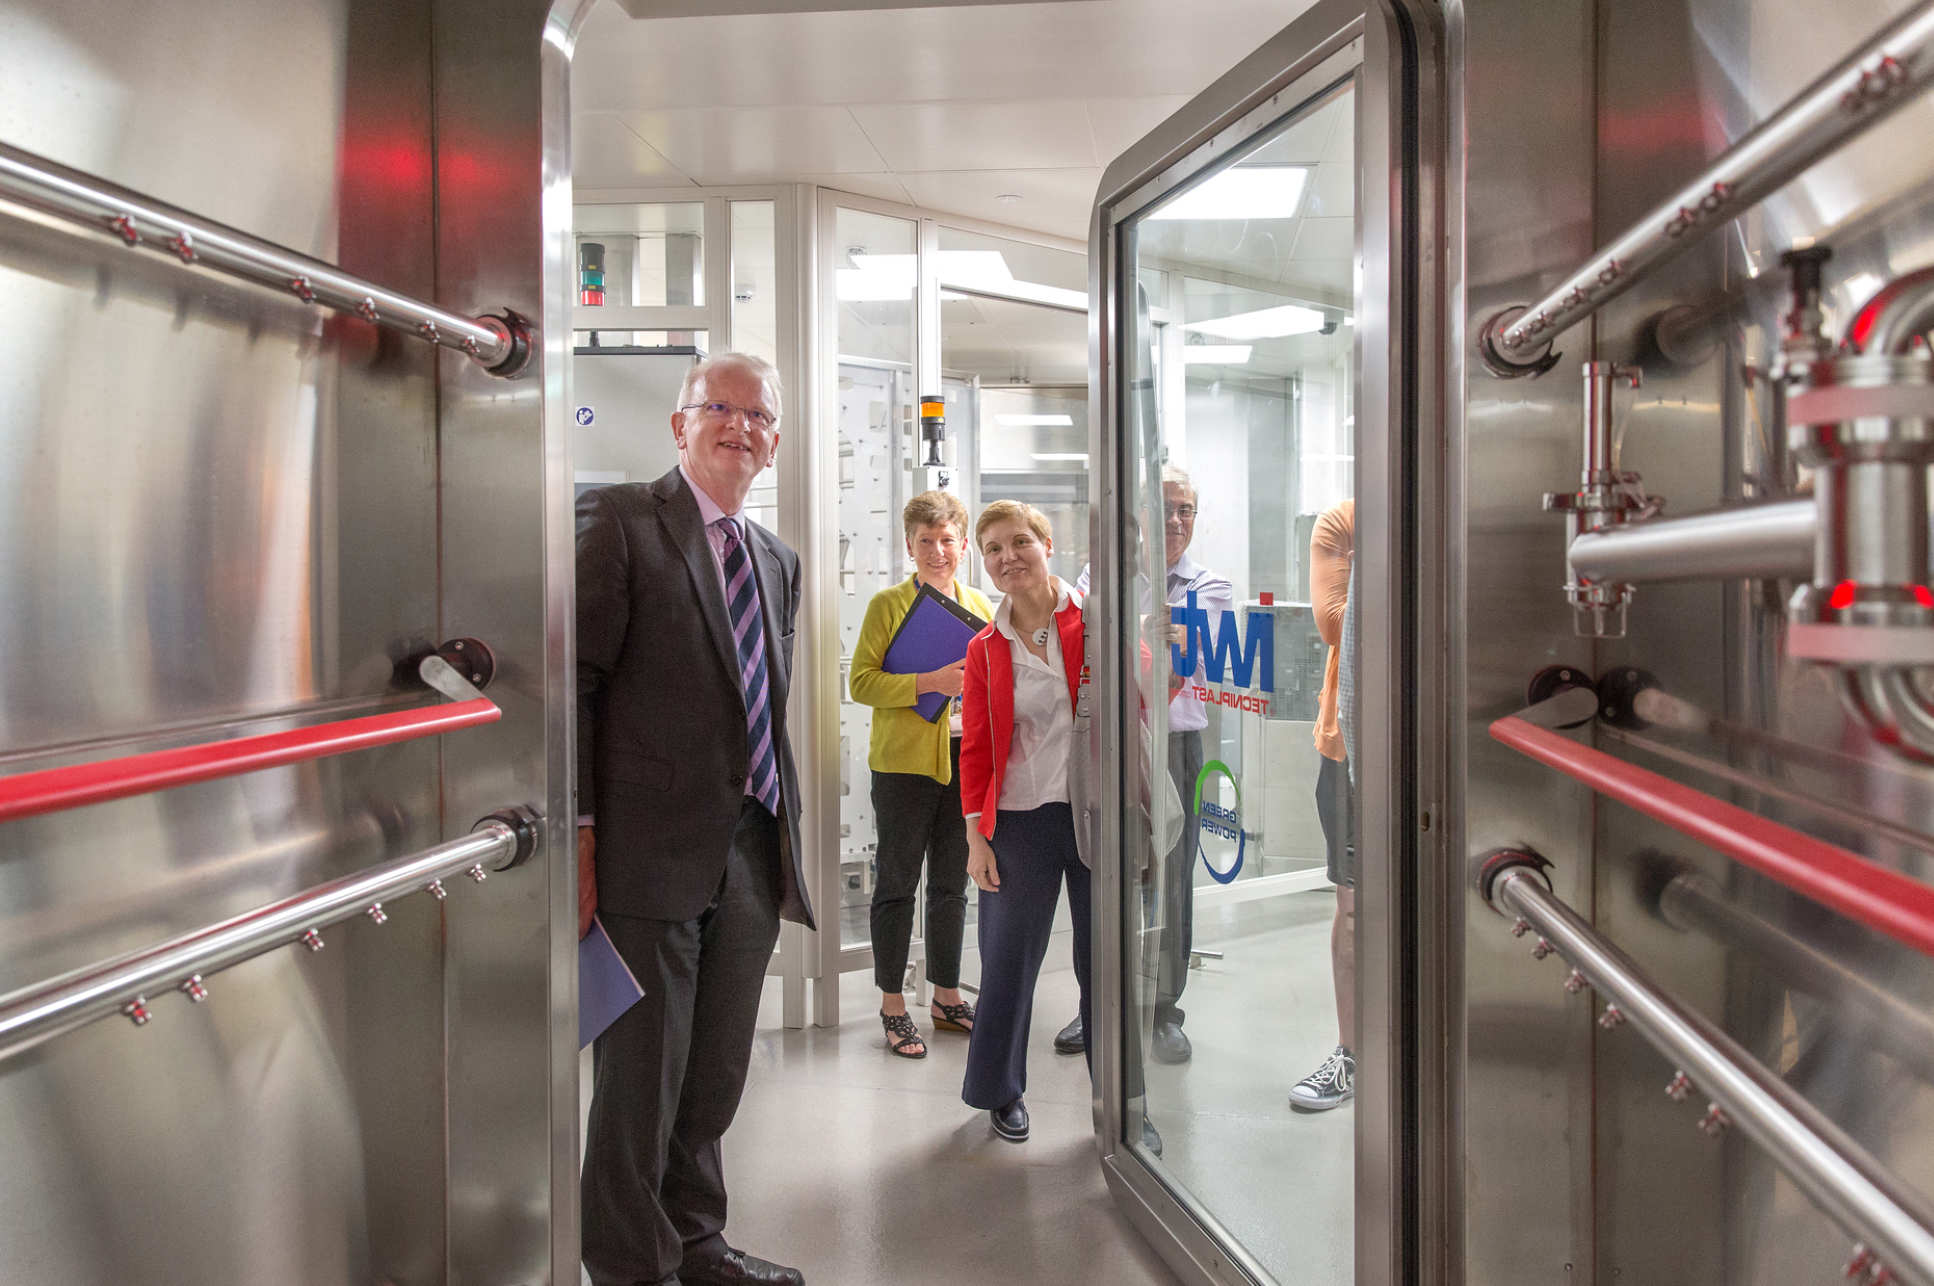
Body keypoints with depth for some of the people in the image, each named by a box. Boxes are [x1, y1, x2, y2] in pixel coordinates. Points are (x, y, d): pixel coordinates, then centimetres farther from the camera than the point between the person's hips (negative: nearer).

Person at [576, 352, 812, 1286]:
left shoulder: (778, 561, 16)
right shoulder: (616, 519, -4)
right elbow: (572, 682, -10)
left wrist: (786, 837, 14)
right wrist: (577, 832, -15)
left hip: (751, 857, 7)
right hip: (649, 852, -6)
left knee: (715, 1075, 17)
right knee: (640, 1076, 5)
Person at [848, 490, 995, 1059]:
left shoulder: (981, 605, 11)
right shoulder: (887, 604, -3)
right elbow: (861, 683, -10)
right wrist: (930, 682, -20)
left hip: (965, 760, 5)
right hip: (904, 762, -5)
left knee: (951, 885, 14)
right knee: (897, 885, 3)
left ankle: (946, 996, 26)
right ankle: (893, 1006, 14)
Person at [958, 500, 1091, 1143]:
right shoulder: (985, 649, 7)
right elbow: (977, 748, 8)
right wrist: (977, 837, 3)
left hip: (1096, 813, -1)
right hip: (1021, 822, 2)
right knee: (1009, 958, 8)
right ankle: (1001, 1090, 29)